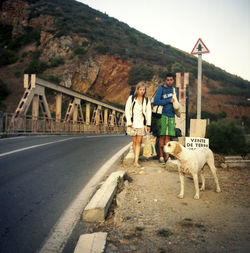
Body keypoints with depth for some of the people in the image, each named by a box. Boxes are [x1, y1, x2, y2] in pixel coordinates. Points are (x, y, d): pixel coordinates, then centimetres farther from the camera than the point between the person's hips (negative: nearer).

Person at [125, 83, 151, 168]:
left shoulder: (146, 100, 7)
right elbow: (127, 110, 1)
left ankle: (136, 161, -6)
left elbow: (148, 113, 9)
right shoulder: (131, 98, 2)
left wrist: (148, 124, 5)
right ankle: (136, 159, 15)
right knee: (134, 142, 4)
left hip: (141, 124, 1)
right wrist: (129, 122, -6)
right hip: (133, 123, -1)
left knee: (139, 142, -4)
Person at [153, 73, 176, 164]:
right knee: (162, 136, -4)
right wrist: (169, 101, -11)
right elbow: (156, 102, -12)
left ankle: (167, 156, 9)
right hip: (163, 115, -5)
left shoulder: (174, 89, 16)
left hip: (171, 115, 5)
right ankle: (161, 156, 3)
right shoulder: (161, 88, -2)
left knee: (168, 136, 5)